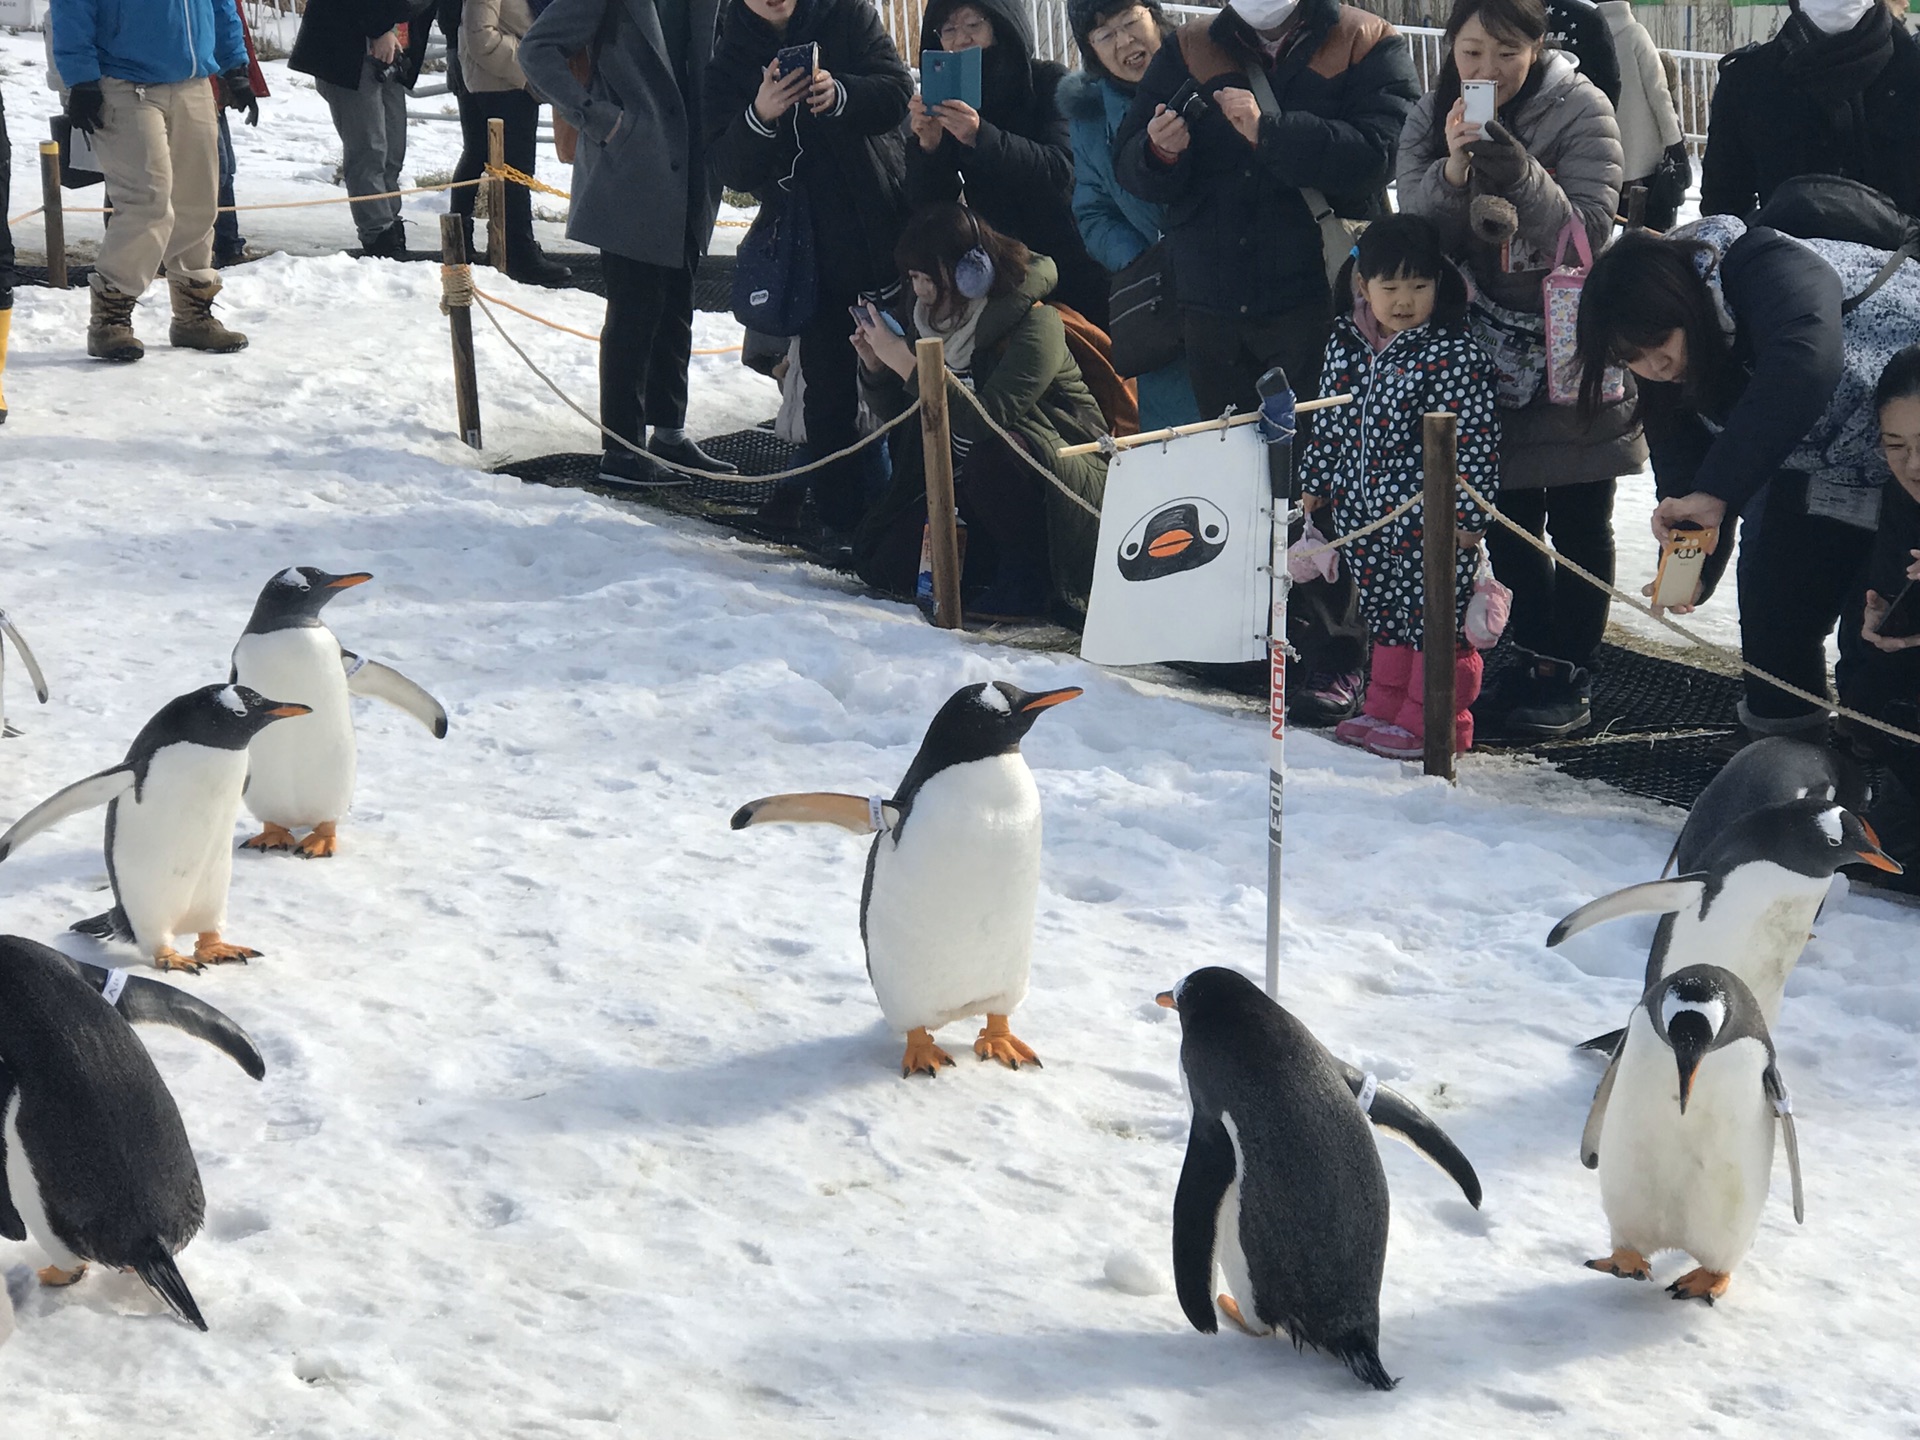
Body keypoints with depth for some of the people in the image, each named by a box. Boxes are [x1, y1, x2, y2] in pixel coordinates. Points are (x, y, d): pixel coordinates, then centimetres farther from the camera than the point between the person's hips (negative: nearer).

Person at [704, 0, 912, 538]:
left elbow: (897, 89, -7)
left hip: (886, 226, -1)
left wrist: (839, 95, -26)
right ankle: (841, 518, 9)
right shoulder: (729, 64, 4)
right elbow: (731, 168, -5)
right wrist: (760, 117, -25)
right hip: (813, 246, 1)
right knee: (828, 385, 2)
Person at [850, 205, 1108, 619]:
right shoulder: (929, 318, 0)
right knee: (879, 563, -6)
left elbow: (987, 418, -35)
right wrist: (875, 366, -12)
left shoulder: (1035, 323, -21)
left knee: (994, 453, -38)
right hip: (965, 485, 7)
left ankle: (1024, 574, -16)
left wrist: (905, 362, -33)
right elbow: (892, 413, 9)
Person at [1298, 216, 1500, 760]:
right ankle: (1385, 709, 29)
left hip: (1432, 518, -6)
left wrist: (1467, 514, -16)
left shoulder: (1456, 356, -14)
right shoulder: (1344, 345, 5)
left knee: (1433, 617, 2)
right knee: (1384, 613, 17)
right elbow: (1330, 423, 17)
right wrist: (1314, 485, 20)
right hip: (1365, 511, 6)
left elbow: (1474, 439, -14)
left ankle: (1430, 721, 11)